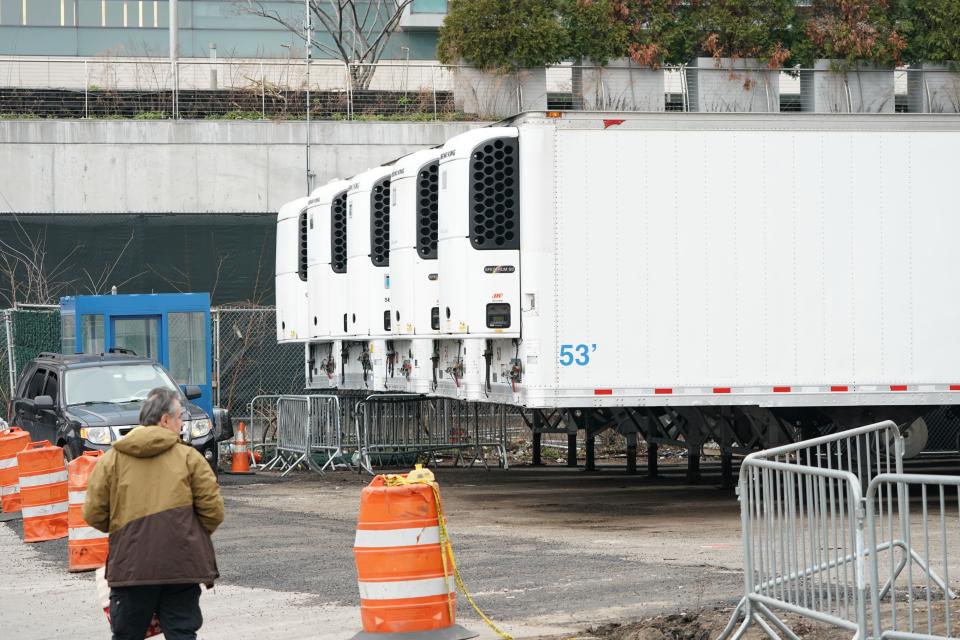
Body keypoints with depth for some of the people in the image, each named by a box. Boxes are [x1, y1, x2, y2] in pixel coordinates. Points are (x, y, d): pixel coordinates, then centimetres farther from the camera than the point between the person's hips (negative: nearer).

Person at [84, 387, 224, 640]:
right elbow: (213, 510, -1)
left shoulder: (112, 459, 3)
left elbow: (94, 514, 2)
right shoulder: (189, 457, 0)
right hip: (182, 566, -1)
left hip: (131, 566, 1)